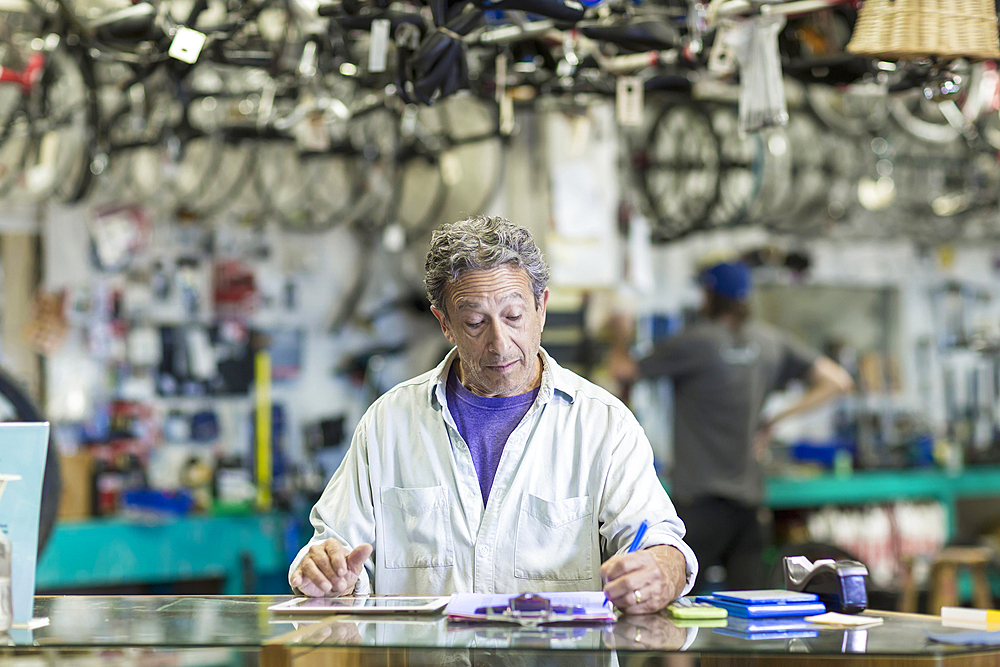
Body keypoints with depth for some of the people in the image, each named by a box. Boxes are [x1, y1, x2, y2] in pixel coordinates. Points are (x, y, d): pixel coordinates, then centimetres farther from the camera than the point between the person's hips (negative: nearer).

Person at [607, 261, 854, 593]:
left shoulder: (693, 342, -8)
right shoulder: (770, 341, 7)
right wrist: (774, 420, 11)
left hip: (699, 495, -5)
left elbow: (622, 371, 1)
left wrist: (620, 338, 23)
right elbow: (838, 381, 10)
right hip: (749, 495, 5)